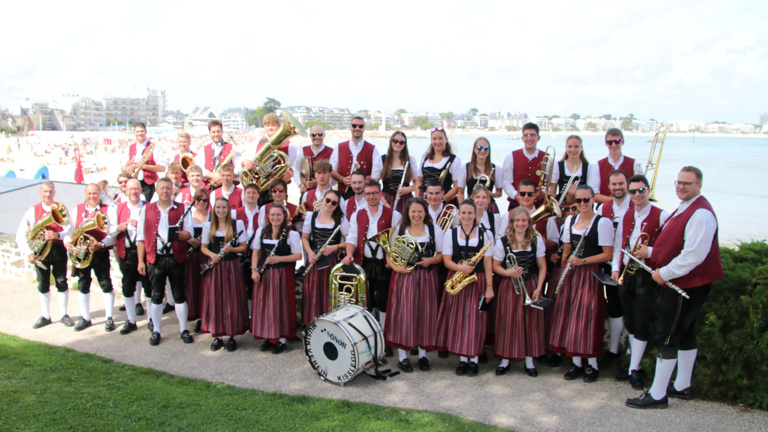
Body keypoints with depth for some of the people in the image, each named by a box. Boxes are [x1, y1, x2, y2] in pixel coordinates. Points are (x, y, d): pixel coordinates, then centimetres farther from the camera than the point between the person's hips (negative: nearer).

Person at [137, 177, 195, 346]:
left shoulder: (182, 209, 5)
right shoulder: (146, 209, 7)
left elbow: (188, 233, -1)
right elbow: (141, 237, 5)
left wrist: (177, 234, -24)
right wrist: (141, 261, 0)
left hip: (176, 258, 0)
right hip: (155, 259, 0)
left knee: (179, 295, 5)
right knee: (156, 295, 6)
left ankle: (184, 329, 16)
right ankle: (156, 331, 18)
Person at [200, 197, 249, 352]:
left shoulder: (237, 224, 1)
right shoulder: (208, 226, 7)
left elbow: (243, 246, 2)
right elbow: (203, 247, 11)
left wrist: (231, 249, -17)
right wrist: (211, 254, -10)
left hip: (232, 266, -2)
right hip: (214, 267, 2)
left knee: (232, 301, 0)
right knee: (215, 300, 2)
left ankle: (232, 337, 10)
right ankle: (217, 336, 14)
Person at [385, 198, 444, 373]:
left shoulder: (435, 230, 5)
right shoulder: (399, 230, 5)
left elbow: (441, 255, 6)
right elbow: (389, 255, 6)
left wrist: (430, 260, -14)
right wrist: (396, 267, -11)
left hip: (427, 278, 1)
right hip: (404, 277, -1)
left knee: (425, 314, 3)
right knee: (403, 313, -3)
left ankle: (423, 354, 18)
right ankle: (402, 356, 8)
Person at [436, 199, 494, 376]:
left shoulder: (485, 234, 2)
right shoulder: (450, 234, 6)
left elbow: (488, 263, -1)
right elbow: (446, 260, 0)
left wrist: (489, 286, -8)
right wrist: (460, 267, -19)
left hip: (477, 281, -1)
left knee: (475, 319, -2)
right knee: (458, 318, 3)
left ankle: (474, 359, 8)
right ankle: (462, 359, 12)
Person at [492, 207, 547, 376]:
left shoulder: (537, 241, 1)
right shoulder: (502, 242, -3)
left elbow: (542, 267, 3)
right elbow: (496, 266, 1)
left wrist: (538, 288, -7)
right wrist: (508, 272, -18)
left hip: (531, 285, 1)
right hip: (509, 286, -1)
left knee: (531, 322, 4)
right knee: (508, 322, 0)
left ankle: (529, 360, 16)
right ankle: (505, 360, 14)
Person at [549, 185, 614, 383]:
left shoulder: (603, 222, -6)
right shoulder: (570, 221, 12)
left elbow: (608, 254, -9)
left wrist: (582, 261, -16)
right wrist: (563, 272, 9)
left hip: (590, 275, -5)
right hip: (570, 275, 5)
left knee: (588, 318, -4)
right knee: (569, 317, 5)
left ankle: (592, 365, 11)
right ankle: (576, 363, 16)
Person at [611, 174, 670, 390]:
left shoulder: (661, 217, -7)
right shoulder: (626, 217, 11)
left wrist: (650, 251, -23)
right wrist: (615, 268, 4)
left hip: (646, 276, -5)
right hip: (625, 275, 6)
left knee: (641, 324, -1)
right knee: (630, 323, 13)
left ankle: (634, 370, 8)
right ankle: (634, 362, 26)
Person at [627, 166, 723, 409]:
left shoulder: (701, 214, -21)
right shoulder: (684, 208, 12)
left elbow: (693, 256, -27)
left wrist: (664, 273, -18)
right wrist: (653, 253, 5)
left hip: (686, 285, -11)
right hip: (679, 283, 11)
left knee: (666, 338, -5)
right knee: (685, 335, 19)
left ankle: (657, 395, 4)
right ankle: (682, 387, 32)